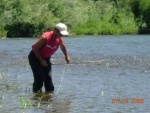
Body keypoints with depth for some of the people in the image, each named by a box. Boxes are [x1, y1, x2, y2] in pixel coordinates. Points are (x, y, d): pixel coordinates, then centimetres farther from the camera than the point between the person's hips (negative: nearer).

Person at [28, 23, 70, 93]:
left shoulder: (59, 39, -10)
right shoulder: (45, 37, -30)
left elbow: (63, 46, 15)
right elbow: (35, 48, -24)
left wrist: (66, 56, 12)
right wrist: (41, 61, -23)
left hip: (46, 58, 7)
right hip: (35, 57, -6)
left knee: (48, 77, 2)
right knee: (40, 77, -14)